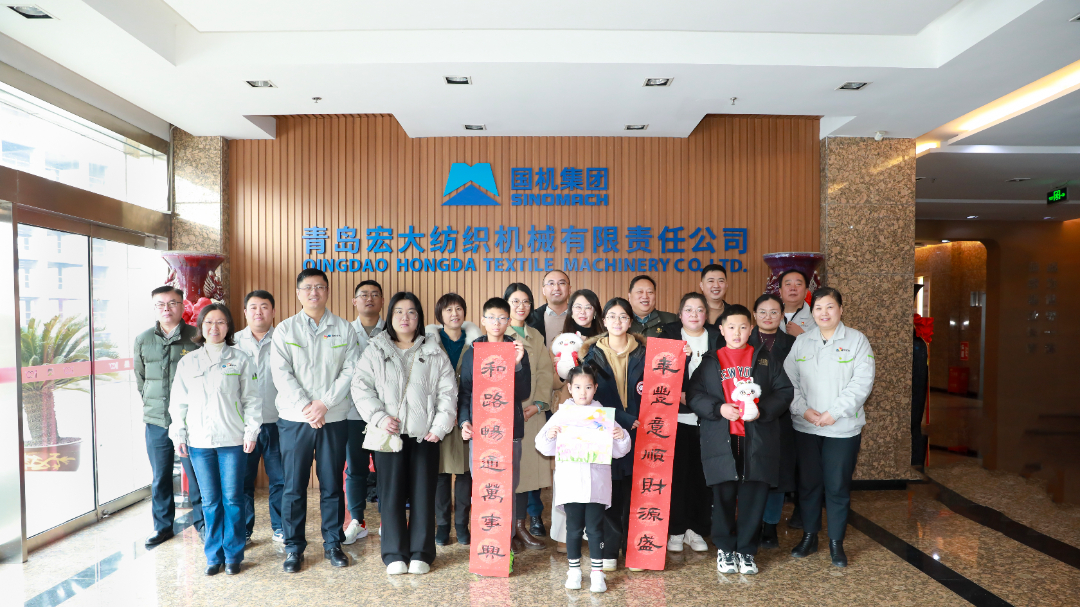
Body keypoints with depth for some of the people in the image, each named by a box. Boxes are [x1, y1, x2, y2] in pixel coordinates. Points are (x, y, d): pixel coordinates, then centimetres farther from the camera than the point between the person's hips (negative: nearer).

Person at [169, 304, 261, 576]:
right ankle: (213, 555, 22)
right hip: (199, 441, 2)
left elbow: (251, 399, 1)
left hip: (232, 440, -2)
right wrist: (178, 435, 6)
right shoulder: (188, 362, 8)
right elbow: (179, 402, 11)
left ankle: (233, 554, 16)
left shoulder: (240, 359, 1)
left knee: (232, 498, 3)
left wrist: (251, 431, -5)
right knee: (210, 500, 9)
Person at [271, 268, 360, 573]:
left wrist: (324, 403, -12)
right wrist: (305, 407, -13)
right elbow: (282, 374, -4)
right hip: (294, 419, 0)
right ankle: (294, 547, 21)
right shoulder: (285, 330, 4)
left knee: (332, 484, 8)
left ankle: (333, 543, 23)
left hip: (334, 419, 0)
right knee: (294, 486, 6)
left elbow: (350, 371, -3)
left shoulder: (344, 328, 4)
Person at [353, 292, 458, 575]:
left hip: (425, 434, 0)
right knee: (391, 493, 3)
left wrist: (440, 426, -5)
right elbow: (361, 387, 0)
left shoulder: (434, 352, 7)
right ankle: (395, 554, 16)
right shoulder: (375, 350, 7)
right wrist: (379, 417, -12)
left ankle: (421, 554, 16)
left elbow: (448, 392, 4)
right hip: (389, 433, 0)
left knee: (423, 493, 3)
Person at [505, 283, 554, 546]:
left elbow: (545, 372, 10)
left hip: (532, 412, 5)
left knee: (529, 464, 4)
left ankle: (522, 523, 15)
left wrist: (539, 403, -3)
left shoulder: (535, 336, 17)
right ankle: (517, 525, 7)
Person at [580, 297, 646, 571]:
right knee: (609, 492, 0)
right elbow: (594, 395, -4)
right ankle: (609, 551, 12)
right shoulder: (594, 354, 3)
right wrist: (626, 419, -12)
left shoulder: (642, 353, 8)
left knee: (633, 491, 4)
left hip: (637, 432, 1)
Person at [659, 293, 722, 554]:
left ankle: (696, 529, 19)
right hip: (675, 416, -1)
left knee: (702, 473, 4)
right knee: (677, 473, 1)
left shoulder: (717, 339, 8)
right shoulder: (668, 335, 5)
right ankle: (675, 530, 15)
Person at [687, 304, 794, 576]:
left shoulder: (765, 359, 10)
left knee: (754, 497, 6)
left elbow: (785, 391, 4)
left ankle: (746, 551, 24)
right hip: (721, 440, 0)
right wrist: (719, 408, -14)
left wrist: (762, 411, -12)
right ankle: (725, 549, 24)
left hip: (758, 439, 1)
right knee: (723, 497, 5)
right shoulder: (709, 361, 8)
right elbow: (693, 394, 2)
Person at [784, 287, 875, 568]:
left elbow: (862, 382, -8)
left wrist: (834, 412, -15)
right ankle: (809, 537, 26)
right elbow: (789, 379, 3)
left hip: (843, 428, -2)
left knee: (838, 486, 4)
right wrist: (803, 409, -11)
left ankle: (836, 542, 21)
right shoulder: (801, 342, 8)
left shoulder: (856, 340, -1)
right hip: (805, 427, 3)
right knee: (808, 482, 11)